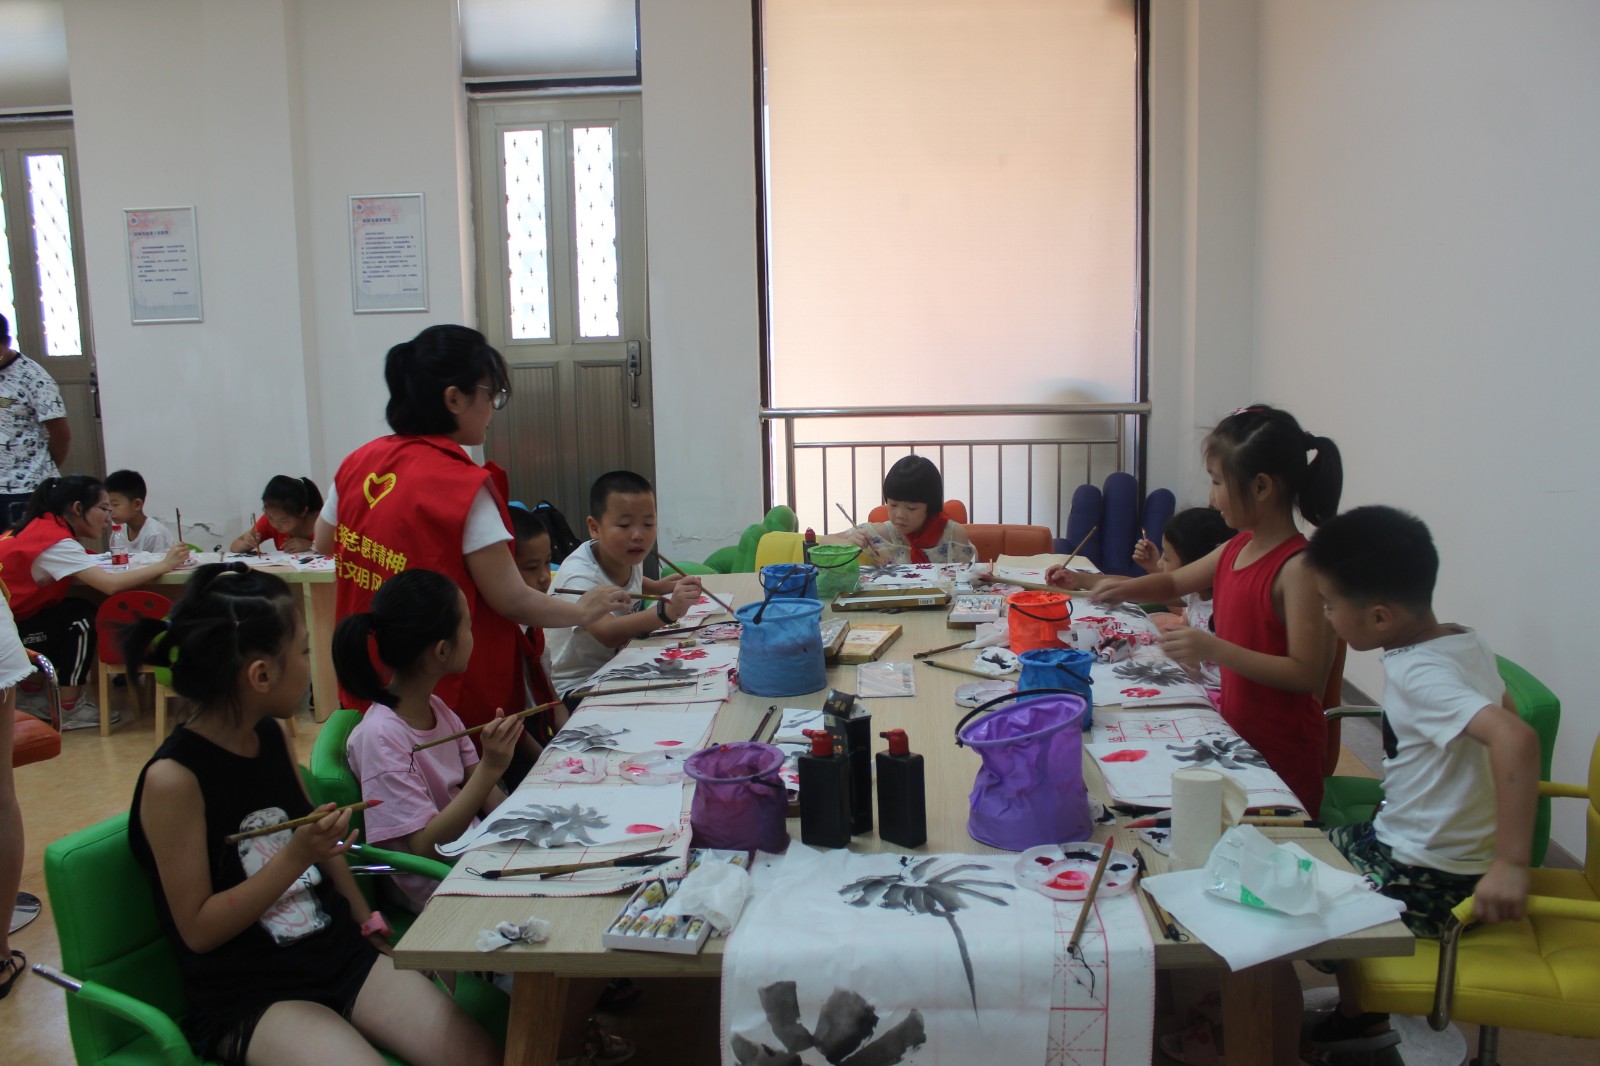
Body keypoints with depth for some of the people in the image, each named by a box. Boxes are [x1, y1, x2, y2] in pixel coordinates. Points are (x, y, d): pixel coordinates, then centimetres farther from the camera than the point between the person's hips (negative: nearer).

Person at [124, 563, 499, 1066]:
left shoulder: (271, 735, 4)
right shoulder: (173, 777, -17)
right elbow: (197, 930, -14)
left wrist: (366, 918, 16)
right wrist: (295, 857, -23)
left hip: (340, 953, 6)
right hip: (247, 998, -6)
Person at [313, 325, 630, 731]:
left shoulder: (358, 462, -1)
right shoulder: (464, 486, -21)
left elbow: (323, 543, 15)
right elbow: (512, 600, -18)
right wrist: (584, 611, -3)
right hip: (457, 699, -7)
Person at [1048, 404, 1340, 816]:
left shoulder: (1298, 567, -21)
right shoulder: (1237, 549, 5)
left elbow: (1307, 674, -24)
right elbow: (1173, 583, 22)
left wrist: (1215, 650, -31)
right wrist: (1094, 583, 9)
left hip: (1281, 759, -8)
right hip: (1237, 736, 8)